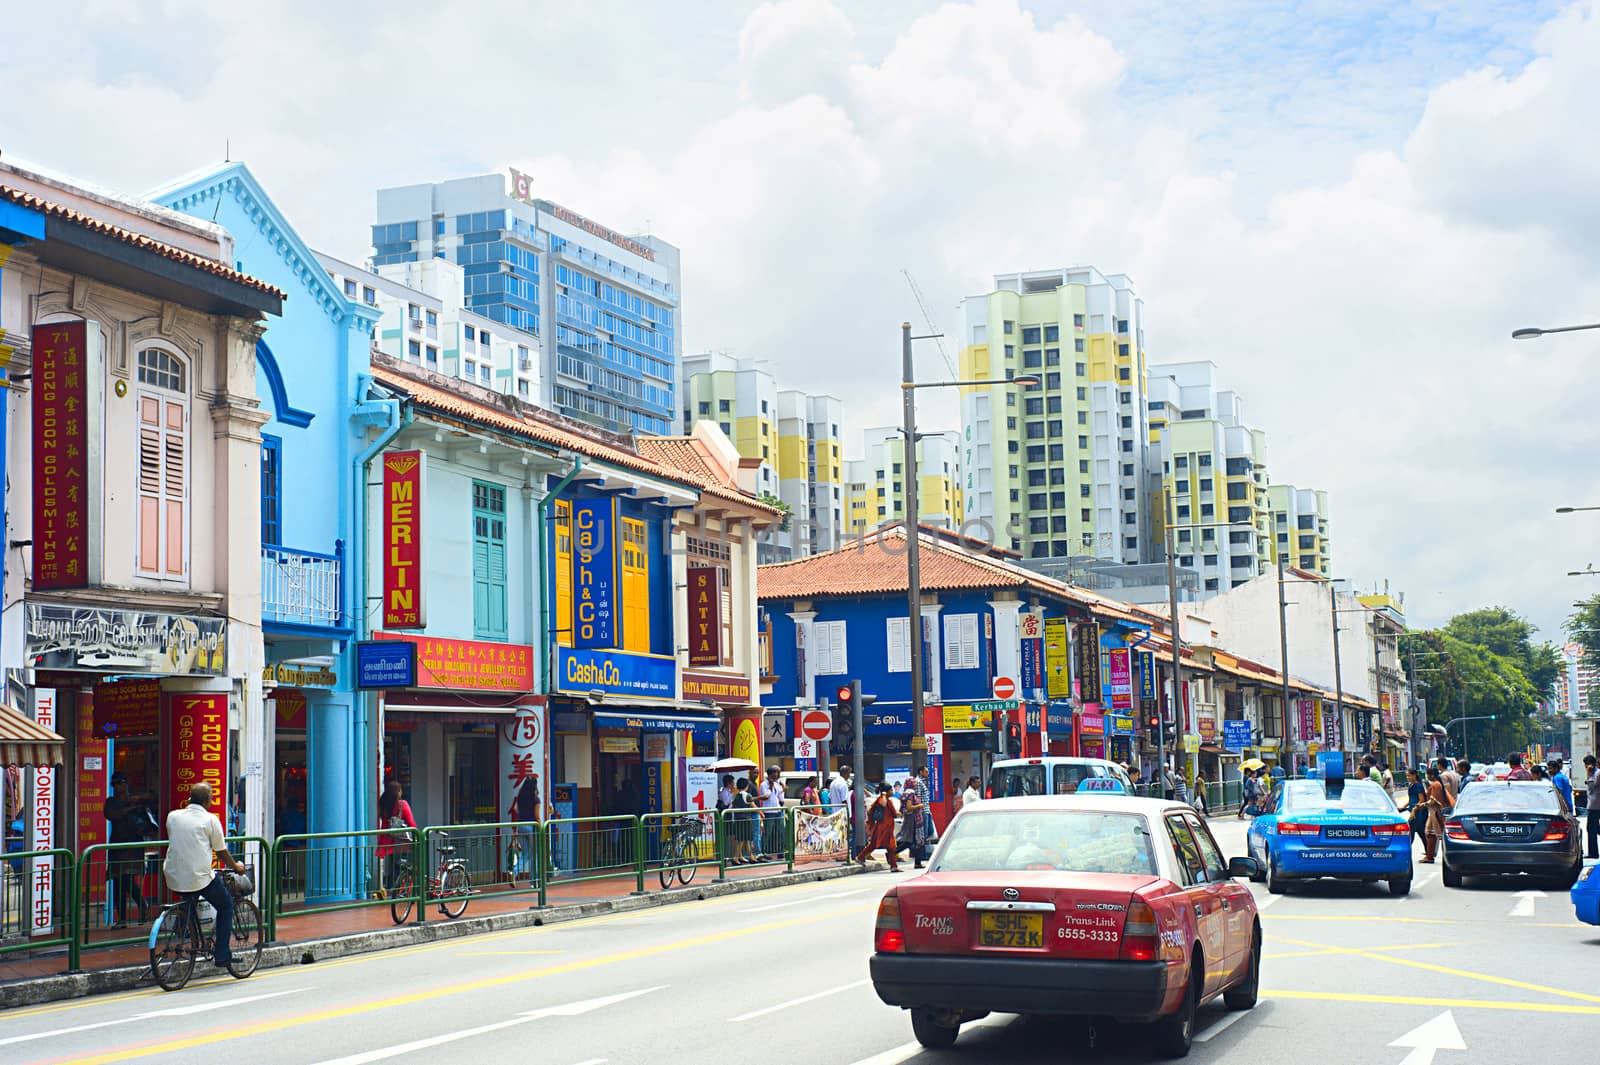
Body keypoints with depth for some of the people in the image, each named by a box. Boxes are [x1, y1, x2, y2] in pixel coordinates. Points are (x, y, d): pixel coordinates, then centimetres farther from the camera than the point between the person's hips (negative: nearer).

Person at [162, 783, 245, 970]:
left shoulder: (173, 816, 9)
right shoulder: (210, 819, -4)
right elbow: (221, 852, 2)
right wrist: (236, 866, 22)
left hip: (173, 880, 5)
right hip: (200, 878, -5)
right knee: (226, 905, 19)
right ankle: (222, 955, 14)